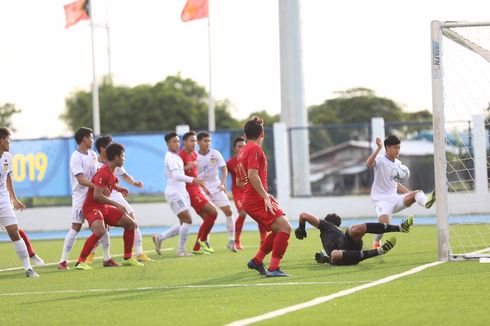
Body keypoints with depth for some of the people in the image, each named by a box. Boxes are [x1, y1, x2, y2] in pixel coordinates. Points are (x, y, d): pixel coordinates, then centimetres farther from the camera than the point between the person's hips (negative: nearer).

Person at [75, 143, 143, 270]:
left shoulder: (112, 173, 10)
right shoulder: (103, 173, -21)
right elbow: (97, 195, -28)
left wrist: (118, 188, 24)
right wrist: (117, 205, -26)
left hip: (104, 207, 10)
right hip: (92, 207, -10)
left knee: (130, 224, 10)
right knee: (100, 230, -35)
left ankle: (128, 258, 19)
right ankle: (80, 262, -29)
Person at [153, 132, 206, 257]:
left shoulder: (176, 157, 16)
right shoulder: (170, 157, -14)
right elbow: (176, 175, -27)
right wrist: (192, 180, -36)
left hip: (181, 192, 10)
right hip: (174, 193, -10)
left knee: (184, 223, 9)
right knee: (187, 220, -13)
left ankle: (159, 238, 20)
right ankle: (181, 250, -6)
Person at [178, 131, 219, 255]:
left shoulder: (194, 155, 15)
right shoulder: (181, 155, -12)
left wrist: (203, 186, 20)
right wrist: (187, 167, -29)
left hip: (196, 190, 9)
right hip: (190, 191, -9)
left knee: (207, 218, 7)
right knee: (213, 212, -16)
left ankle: (197, 248, 11)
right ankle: (203, 240, -4)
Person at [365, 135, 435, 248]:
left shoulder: (398, 163, 14)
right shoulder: (380, 160, -8)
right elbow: (368, 164, -33)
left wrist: (410, 193, 17)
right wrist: (379, 148, -38)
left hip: (395, 199, 6)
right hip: (382, 199, -6)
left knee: (417, 193, -18)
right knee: (384, 223, -27)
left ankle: (426, 202, -53)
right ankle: (376, 242, 4)